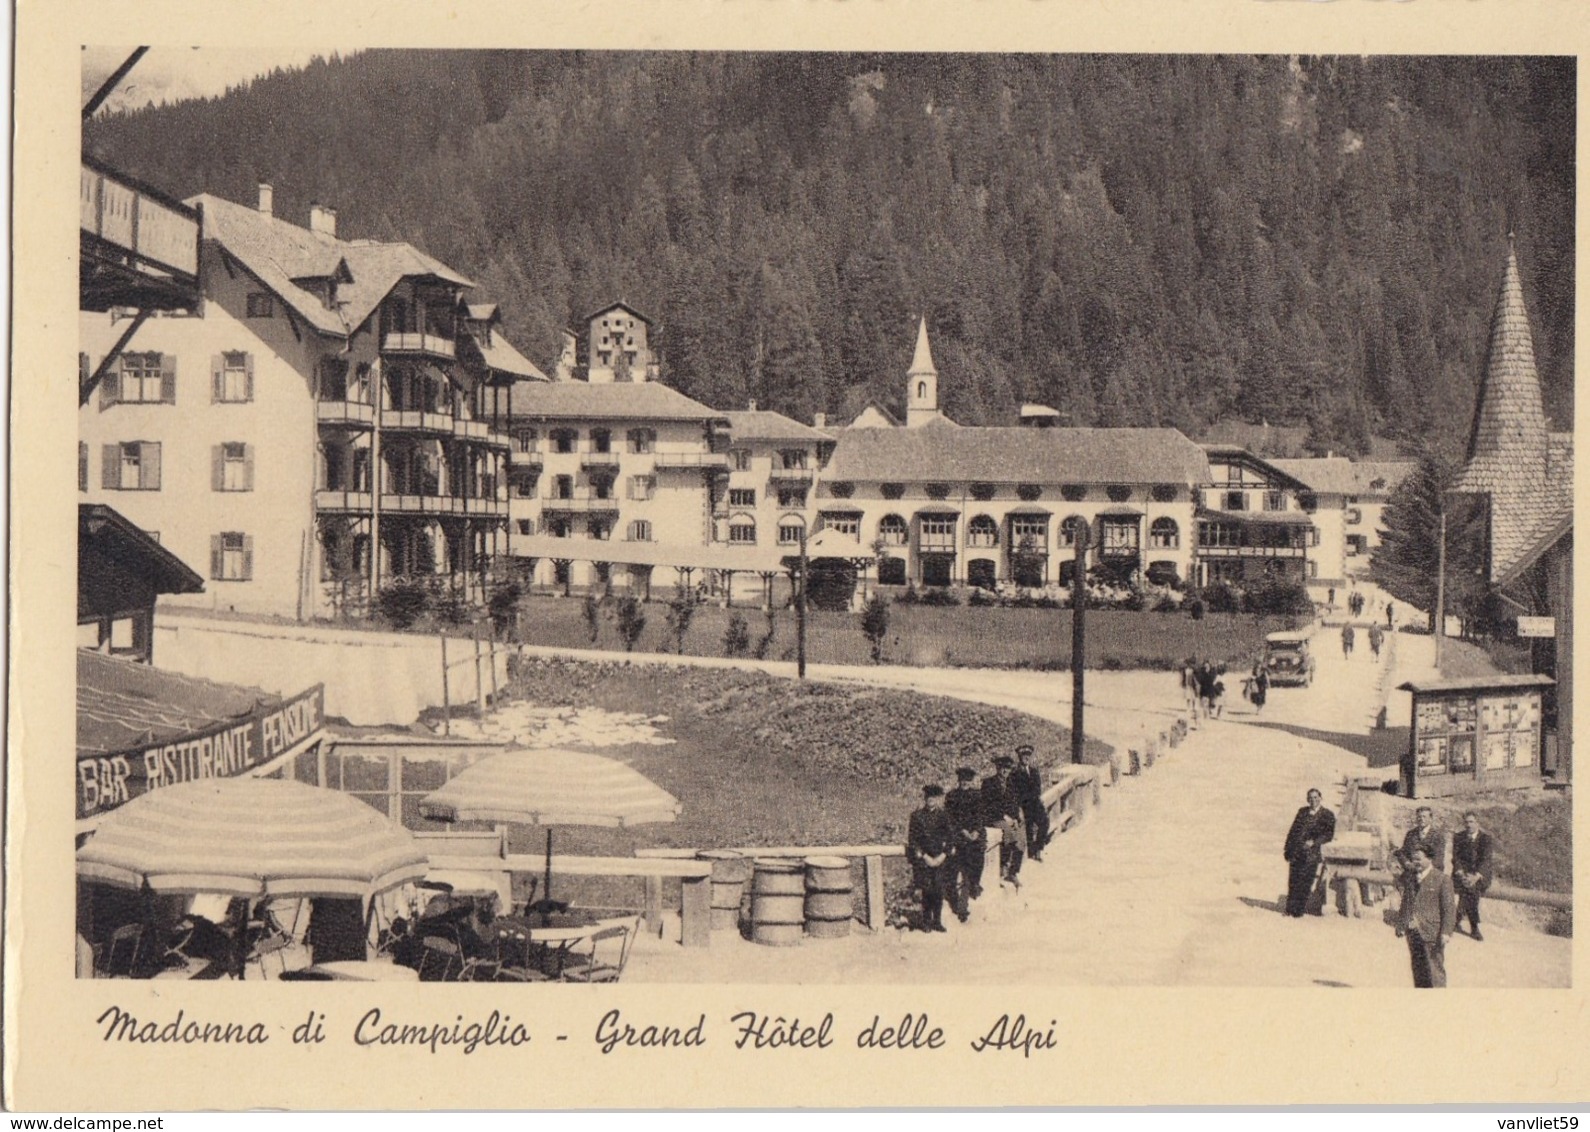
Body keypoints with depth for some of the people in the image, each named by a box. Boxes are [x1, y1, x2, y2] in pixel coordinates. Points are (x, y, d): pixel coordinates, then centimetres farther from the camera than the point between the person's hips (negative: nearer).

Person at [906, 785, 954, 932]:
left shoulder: (943, 816, 7)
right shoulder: (917, 816, 1)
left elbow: (950, 837, 8)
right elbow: (912, 839, -1)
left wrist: (943, 855, -4)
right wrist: (924, 856, -8)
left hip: (939, 859, 2)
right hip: (922, 859, -2)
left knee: (938, 891, -5)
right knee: (927, 891, -6)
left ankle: (937, 921, 6)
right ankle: (927, 922, 5)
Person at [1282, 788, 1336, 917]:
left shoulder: (1327, 815, 4)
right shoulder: (1302, 812, 17)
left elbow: (1329, 834, -3)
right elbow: (1293, 830, 17)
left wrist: (1314, 842, -15)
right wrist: (1287, 848, 10)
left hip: (1311, 853, -4)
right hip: (1296, 852, 4)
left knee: (1305, 882, -6)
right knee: (1293, 881, 3)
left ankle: (1299, 910, 0)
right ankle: (1290, 909, 10)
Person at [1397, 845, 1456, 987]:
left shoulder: (1442, 879, -7)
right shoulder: (1410, 877, 12)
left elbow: (1449, 908, -9)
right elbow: (1405, 903, 19)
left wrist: (1446, 932, -15)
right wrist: (1401, 925, 13)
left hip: (1431, 932, -6)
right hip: (1413, 932, 6)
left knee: (1435, 968, -4)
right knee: (1417, 968, 13)